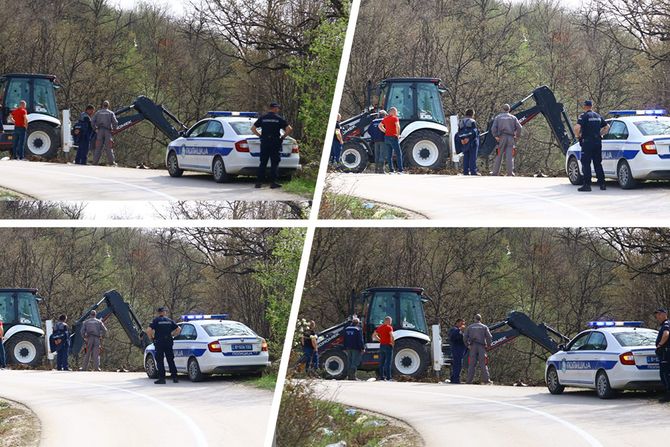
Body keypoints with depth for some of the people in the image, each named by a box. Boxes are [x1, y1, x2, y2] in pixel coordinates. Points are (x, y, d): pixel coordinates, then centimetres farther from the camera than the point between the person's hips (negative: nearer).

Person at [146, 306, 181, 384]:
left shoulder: (156, 320, -2)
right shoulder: (169, 320, 9)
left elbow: (148, 330, -14)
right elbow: (179, 329, 8)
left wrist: (151, 337, 1)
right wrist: (173, 335, 16)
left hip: (159, 343, -4)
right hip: (169, 342, 4)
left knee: (160, 361, 0)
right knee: (171, 360, 10)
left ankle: (162, 378, -5)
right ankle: (174, 377, 9)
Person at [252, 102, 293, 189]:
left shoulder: (263, 118, 8)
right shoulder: (279, 118, -2)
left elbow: (253, 128, 9)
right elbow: (289, 129, -10)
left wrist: (260, 136, 13)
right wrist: (283, 136, 3)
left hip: (264, 142, 3)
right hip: (275, 143, -3)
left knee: (263, 163, 8)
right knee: (275, 163, 0)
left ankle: (259, 182, 6)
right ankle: (273, 182, -4)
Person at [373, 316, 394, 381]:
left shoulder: (380, 327, 11)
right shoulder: (389, 327, -11)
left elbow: (374, 335, 17)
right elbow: (391, 336, -24)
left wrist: (380, 340, 13)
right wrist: (392, 343, -10)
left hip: (381, 346, 7)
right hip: (388, 346, -7)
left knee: (381, 362, 9)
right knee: (388, 362, -5)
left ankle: (381, 376, 10)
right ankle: (388, 377, -6)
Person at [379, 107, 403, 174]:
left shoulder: (385, 118, 11)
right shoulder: (395, 118, -10)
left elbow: (380, 126, 17)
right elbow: (397, 126, -25)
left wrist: (385, 131, 10)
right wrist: (398, 134, -11)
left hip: (386, 137, 7)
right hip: (393, 137, -7)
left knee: (389, 155, 10)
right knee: (398, 154, -2)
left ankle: (391, 170, 8)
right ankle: (400, 170, -6)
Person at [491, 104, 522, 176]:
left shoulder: (498, 117, 8)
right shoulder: (513, 117, 10)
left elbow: (493, 128, -4)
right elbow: (519, 127, 0)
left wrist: (495, 136, -1)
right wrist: (517, 136, 8)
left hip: (502, 138, 0)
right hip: (511, 138, 0)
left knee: (499, 156, 3)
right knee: (510, 156, -2)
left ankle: (495, 173, 2)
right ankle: (510, 173, -8)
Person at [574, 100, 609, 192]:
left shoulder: (583, 116, -8)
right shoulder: (598, 116, 13)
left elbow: (577, 127, -22)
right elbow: (607, 127, 19)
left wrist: (578, 136, -6)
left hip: (587, 142, -6)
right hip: (598, 142, 6)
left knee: (586, 164, -2)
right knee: (598, 164, 12)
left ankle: (587, 185, -6)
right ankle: (602, 183, 11)